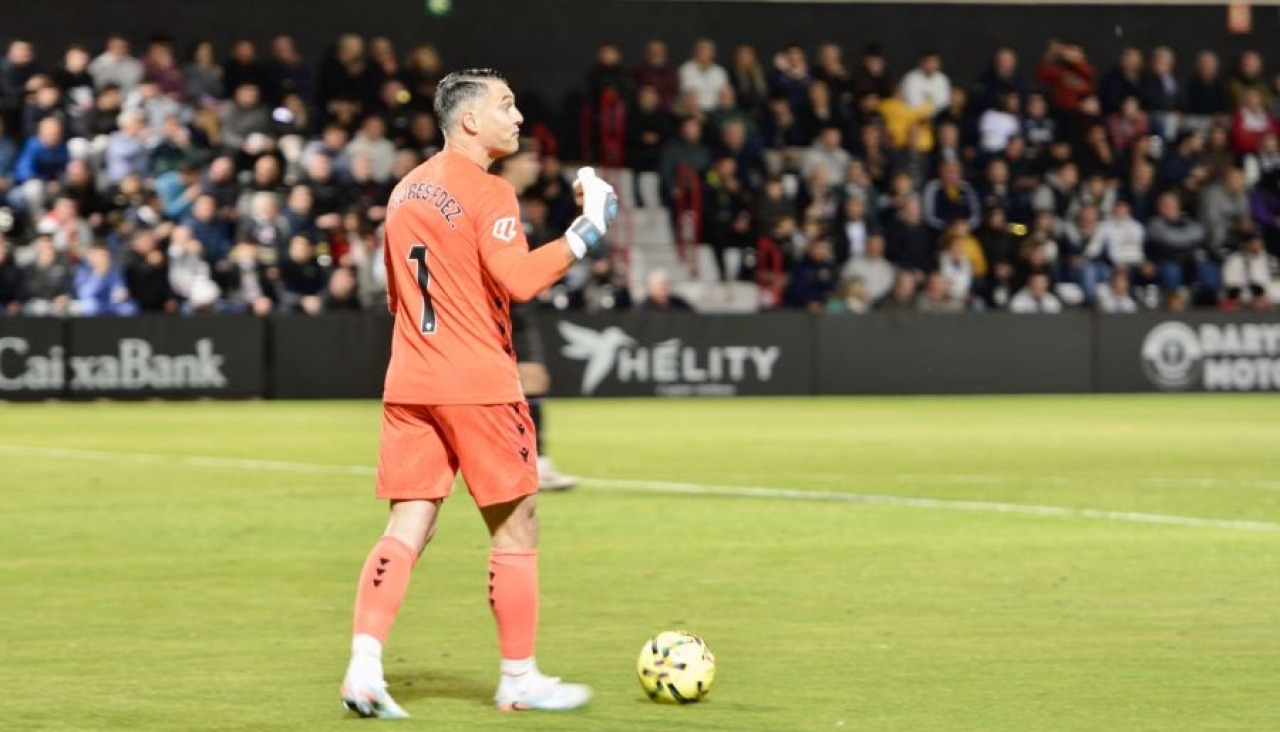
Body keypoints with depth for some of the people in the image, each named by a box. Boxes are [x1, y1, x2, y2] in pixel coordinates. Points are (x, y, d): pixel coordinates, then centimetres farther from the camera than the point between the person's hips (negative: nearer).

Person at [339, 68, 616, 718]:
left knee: (407, 528, 4)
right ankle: (518, 678, 11)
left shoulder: (405, 191, 14)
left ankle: (364, 666, -10)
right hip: (478, 387, -7)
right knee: (516, 528, 5)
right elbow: (520, 279, -23)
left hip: (409, 384, 7)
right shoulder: (487, 192, -11)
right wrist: (586, 232, -19)